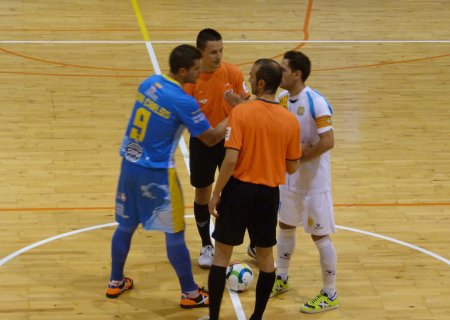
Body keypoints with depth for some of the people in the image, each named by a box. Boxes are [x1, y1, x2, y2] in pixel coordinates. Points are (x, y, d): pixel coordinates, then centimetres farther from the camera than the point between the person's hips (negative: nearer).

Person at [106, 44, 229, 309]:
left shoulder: (149, 83, 2)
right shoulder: (183, 102, -20)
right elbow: (211, 139, -11)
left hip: (129, 164, 7)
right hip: (156, 174, -7)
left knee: (126, 225, 21)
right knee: (175, 233, 6)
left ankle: (116, 282, 35)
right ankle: (190, 294, 18)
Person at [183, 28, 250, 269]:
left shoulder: (233, 73, -10)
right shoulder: (191, 79, -14)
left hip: (228, 140, 0)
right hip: (201, 142, 0)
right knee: (202, 194, 10)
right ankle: (206, 246, 28)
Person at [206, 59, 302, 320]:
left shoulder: (241, 113, -13)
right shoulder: (290, 120, -3)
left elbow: (230, 159, -18)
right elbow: (292, 167, 2)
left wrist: (216, 193, -8)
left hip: (239, 189, -2)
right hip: (269, 193, 3)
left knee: (222, 253, 10)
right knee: (266, 255, 17)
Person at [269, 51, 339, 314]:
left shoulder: (316, 103, -22)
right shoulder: (282, 100, 1)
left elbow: (328, 142, -26)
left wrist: (297, 158, -21)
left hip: (315, 182, -7)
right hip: (289, 179, 8)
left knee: (320, 236, 1)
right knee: (286, 227, 20)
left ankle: (330, 295, 13)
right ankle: (282, 279, 40)